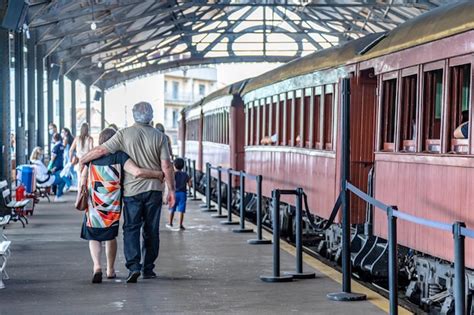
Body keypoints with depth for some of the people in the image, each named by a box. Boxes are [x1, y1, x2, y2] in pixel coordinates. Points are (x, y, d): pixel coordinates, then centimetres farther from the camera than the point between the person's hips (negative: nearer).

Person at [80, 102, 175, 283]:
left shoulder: (125, 134, -5)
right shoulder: (159, 137, -1)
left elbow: (101, 150, -7)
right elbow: (166, 166, -4)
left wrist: (82, 160, 10)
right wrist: (172, 190, 3)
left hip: (132, 190, -2)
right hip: (154, 189, 2)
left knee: (131, 229, 2)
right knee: (151, 230, 10)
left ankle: (133, 266, -14)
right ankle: (148, 268, 16)